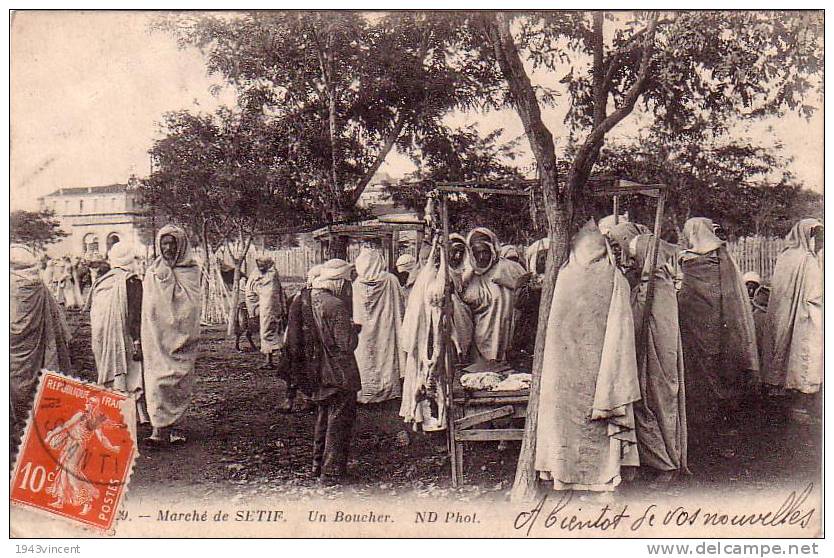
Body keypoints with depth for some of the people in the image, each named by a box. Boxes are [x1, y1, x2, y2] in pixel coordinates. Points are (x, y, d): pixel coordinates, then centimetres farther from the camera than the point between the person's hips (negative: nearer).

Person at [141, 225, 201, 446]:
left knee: (180, 381, 3)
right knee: (158, 380, -6)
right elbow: (149, 309, 5)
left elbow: (189, 302, -10)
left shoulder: (191, 270, 3)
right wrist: (141, 338, 0)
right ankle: (160, 428, -3)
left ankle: (171, 426, 15)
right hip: (158, 337, 1)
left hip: (181, 335, 0)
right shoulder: (152, 272, 7)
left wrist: (167, 277, -11)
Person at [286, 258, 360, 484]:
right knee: (339, 420, 6)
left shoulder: (302, 300, 1)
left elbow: (292, 339, 10)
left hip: (315, 373, 8)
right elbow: (347, 344, -22)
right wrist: (354, 329, -4)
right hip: (338, 374, -8)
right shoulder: (336, 306, -23)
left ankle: (318, 465, 35)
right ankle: (332, 471, 13)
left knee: (323, 417, 23)